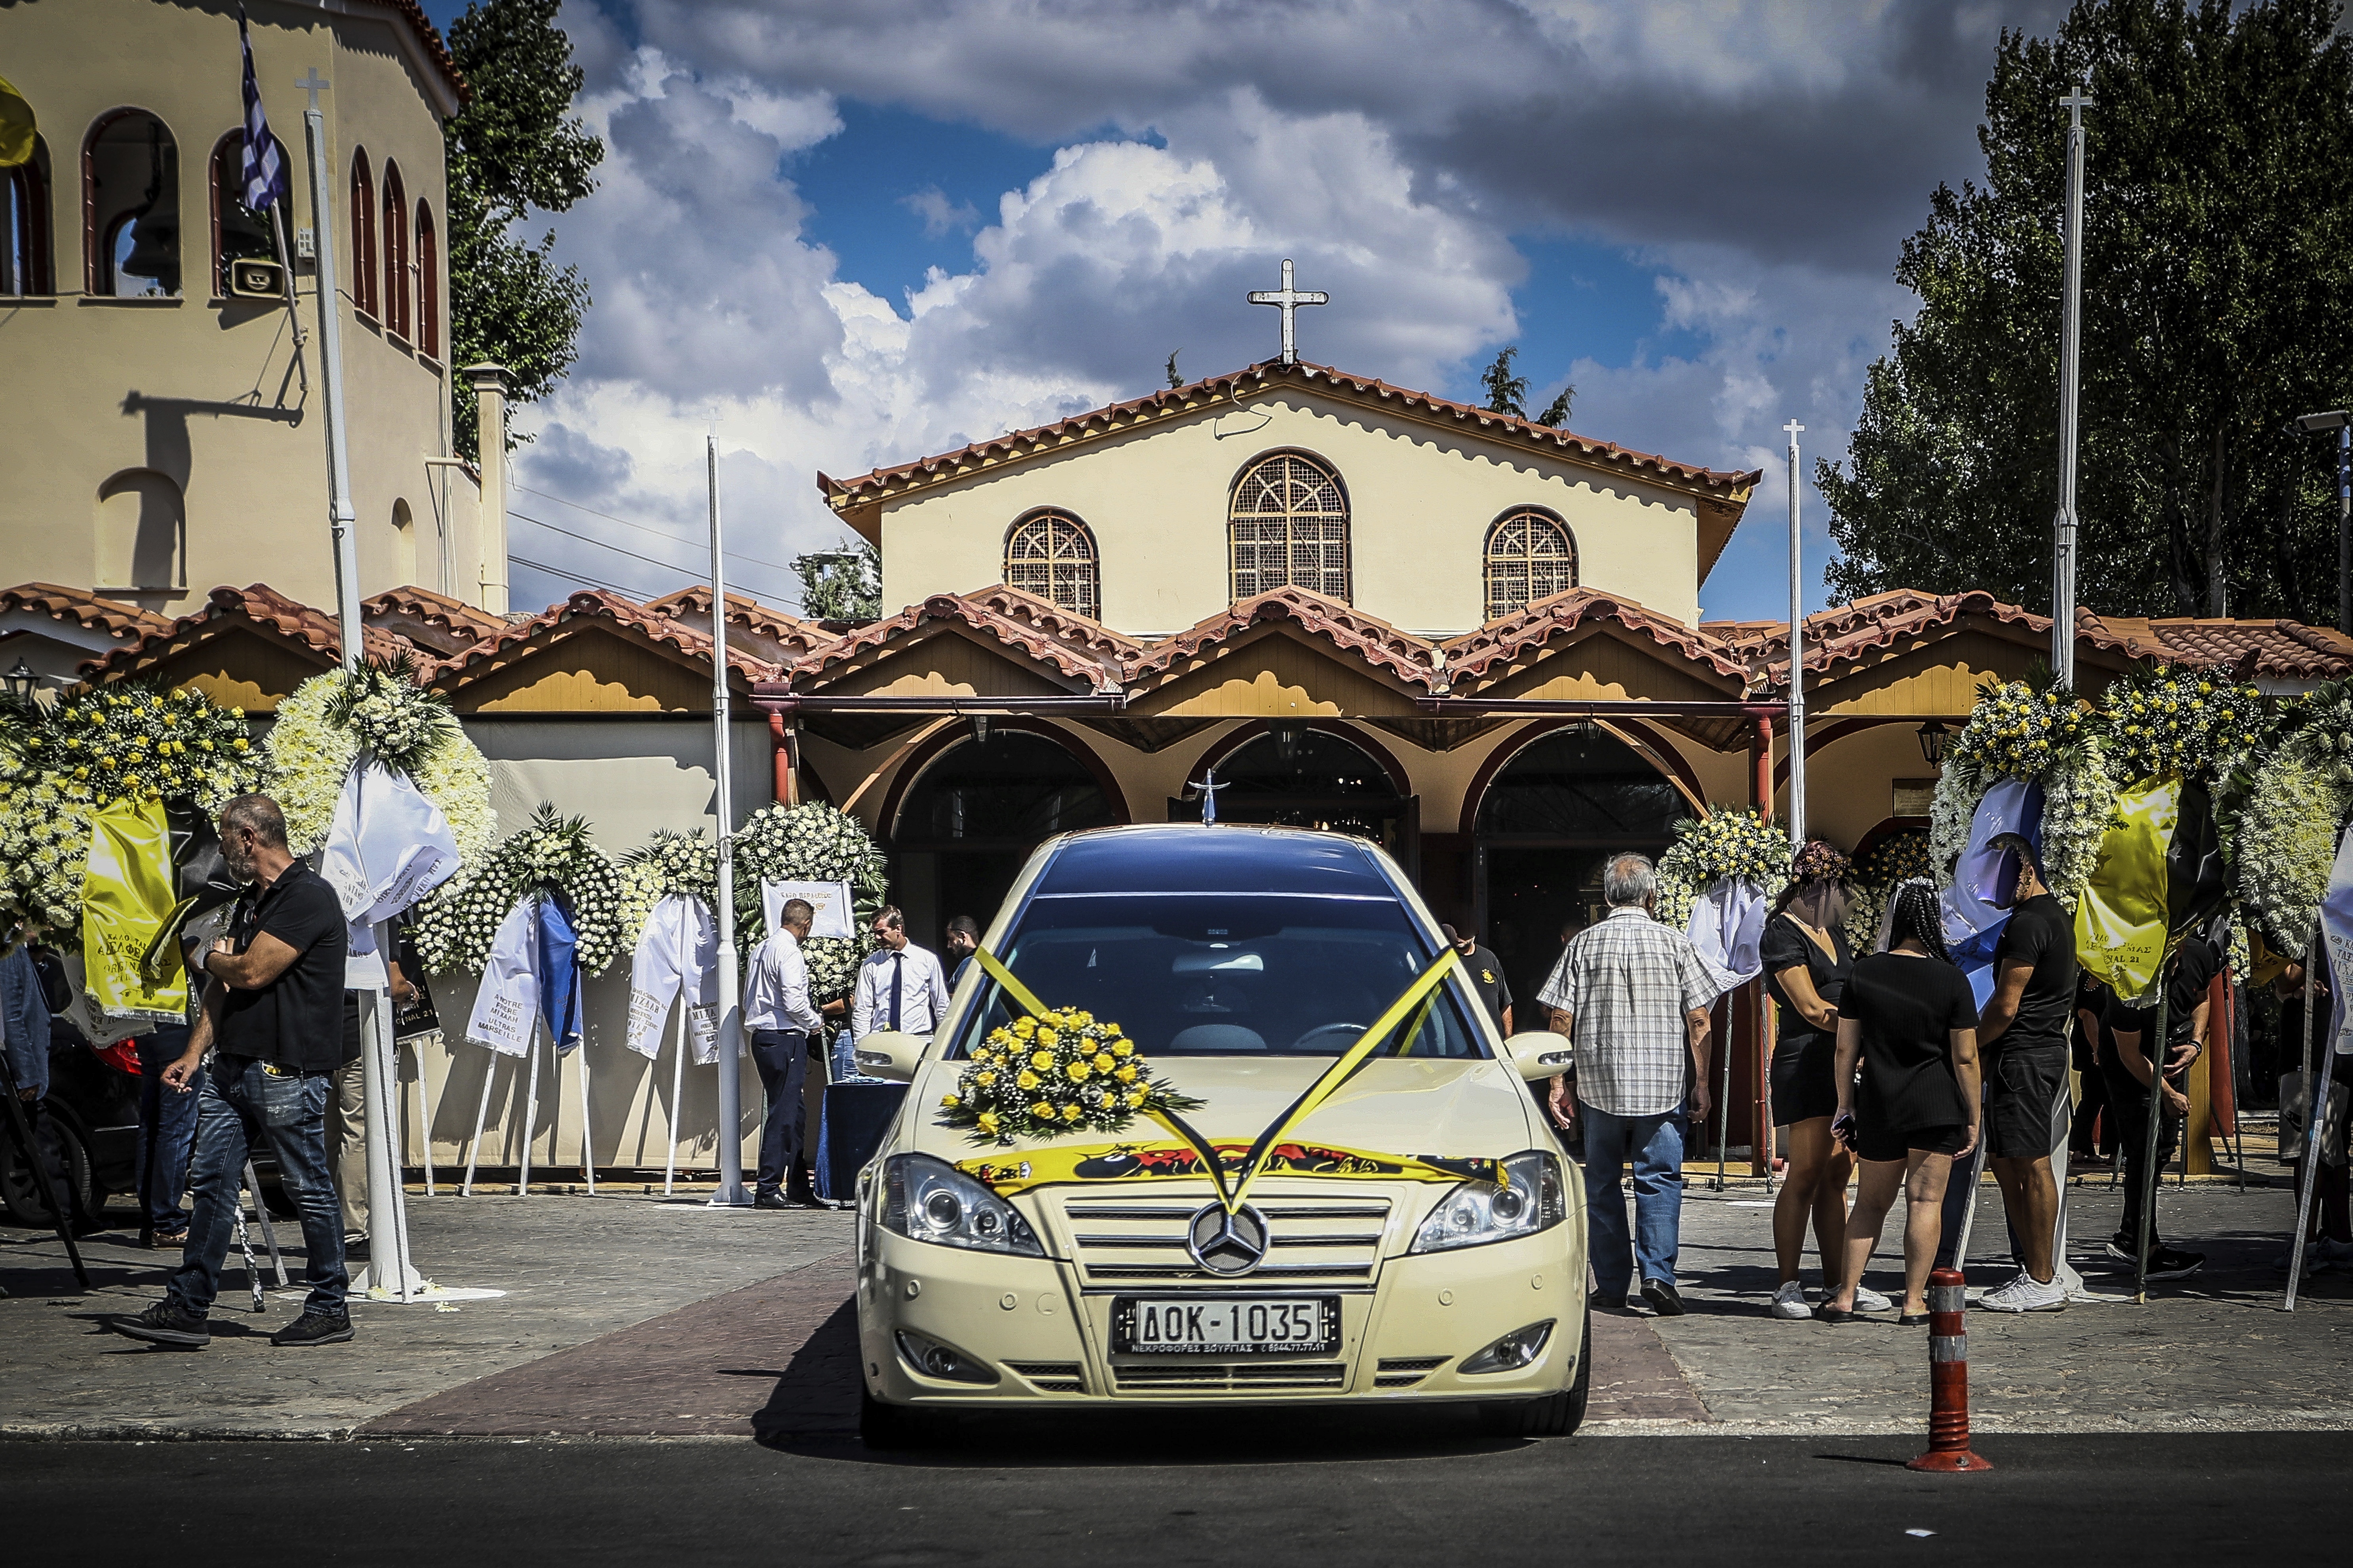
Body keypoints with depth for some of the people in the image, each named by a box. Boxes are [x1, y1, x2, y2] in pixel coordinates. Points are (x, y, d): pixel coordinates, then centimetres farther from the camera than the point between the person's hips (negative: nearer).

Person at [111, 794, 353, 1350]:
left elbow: (251, 972, -19)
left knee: (310, 1190, 1)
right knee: (212, 1184, 4)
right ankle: (186, 1310, 5)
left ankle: (331, 1309, 11)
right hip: (232, 1068, 9)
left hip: (289, 1072, -9)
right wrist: (194, 1054, 10)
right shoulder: (250, 900, 18)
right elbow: (223, 987, 19)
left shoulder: (310, 897, -12)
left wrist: (212, 957, 2)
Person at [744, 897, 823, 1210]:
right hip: (785, 1040, -10)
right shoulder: (789, 951, -13)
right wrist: (816, 1022, -1)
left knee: (794, 1114, 13)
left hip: (762, 1036, 10)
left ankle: (799, 1188, 16)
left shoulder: (763, 949, 17)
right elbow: (794, 1002, -21)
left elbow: (749, 1000, 22)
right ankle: (768, 1190, -9)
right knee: (783, 1115, -8)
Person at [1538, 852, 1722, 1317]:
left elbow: (1562, 1020, -2)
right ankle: (1658, 1275, -11)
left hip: (1600, 1086, 1)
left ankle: (1612, 1289, 11)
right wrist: (1700, 1084, 6)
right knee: (1660, 1180, 4)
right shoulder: (1675, 943, 0)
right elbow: (1698, 1021, -1)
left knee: (1603, 1185, 9)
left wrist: (1558, 1084, 5)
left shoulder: (1584, 944, 1)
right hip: (1664, 1086, -1)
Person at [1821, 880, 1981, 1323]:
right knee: (1926, 1201, 2)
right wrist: (1974, 1118, 3)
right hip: (1937, 1106, -2)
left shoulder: (1863, 974, -2)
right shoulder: (1952, 981, -7)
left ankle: (1845, 1295, 12)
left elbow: (1846, 1049, 2)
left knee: (1871, 1202, 15)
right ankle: (1914, 1302, 1)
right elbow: (1965, 1057, -6)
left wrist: (1845, 1105, 12)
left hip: (1879, 1108, 2)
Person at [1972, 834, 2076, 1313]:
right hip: (2046, 1047, 11)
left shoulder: (2027, 923, -15)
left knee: (2031, 1165, -7)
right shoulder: (2057, 916, 18)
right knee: (2004, 1162, 13)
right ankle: (2036, 1271, 15)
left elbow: (2006, 1007, -17)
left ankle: (2042, 1283, -3)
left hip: (2022, 1054, -11)